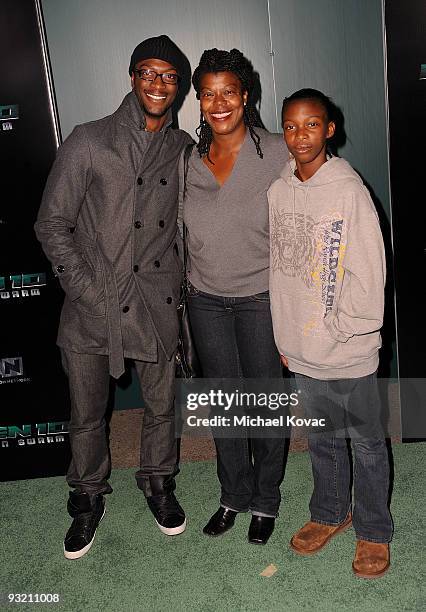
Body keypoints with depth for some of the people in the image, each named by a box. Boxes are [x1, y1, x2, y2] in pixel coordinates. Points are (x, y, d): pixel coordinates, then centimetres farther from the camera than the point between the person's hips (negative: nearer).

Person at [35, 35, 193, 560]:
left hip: (156, 300, 2)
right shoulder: (88, 142, -4)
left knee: (160, 406, 15)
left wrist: (176, 282, 4)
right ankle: (88, 499, 34)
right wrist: (87, 289, -10)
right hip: (92, 304, -2)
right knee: (87, 413, 11)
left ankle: (157, 483, 41)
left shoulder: (184, 151, 6)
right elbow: (51, 224, -4)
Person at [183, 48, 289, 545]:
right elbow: (188, 234, 11)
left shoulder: (276, 154, -9)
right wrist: (187, 291, 10)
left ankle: (265, 500, 32)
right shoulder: (190, 161, 2)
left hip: (261, 299, -3)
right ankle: (234, 495, 36)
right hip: (206, 301, 4)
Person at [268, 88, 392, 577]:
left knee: (366, 441, 12)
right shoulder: (277, 191, 2)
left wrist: (338, 330, -11)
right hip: (302, 350, 5)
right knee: (322, 437, 21)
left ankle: (372, 529, 32)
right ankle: (329, 512, 42)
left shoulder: (350, 191, -14)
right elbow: (279, 268, 7)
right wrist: (285, 338, 8)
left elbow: (369, 274, -13)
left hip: (349, 351, -5)